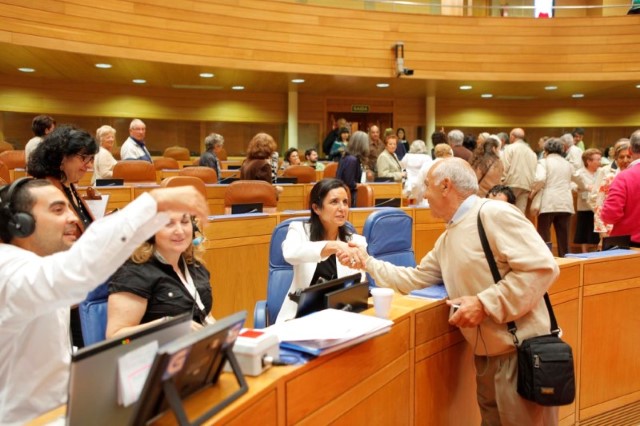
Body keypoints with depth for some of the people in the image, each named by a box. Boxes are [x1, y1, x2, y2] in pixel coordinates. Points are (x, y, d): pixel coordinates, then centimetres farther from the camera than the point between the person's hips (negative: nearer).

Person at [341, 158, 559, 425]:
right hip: (487, 355, 9)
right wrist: (368, 262, 19)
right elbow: (414, 279, 21)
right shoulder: (446, 240, 15)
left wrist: (484, 304, -23)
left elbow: (542, 268, -21)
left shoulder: (494, 213, -15)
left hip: (521, 352, -9)